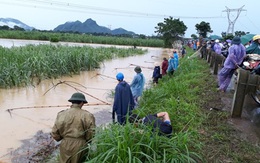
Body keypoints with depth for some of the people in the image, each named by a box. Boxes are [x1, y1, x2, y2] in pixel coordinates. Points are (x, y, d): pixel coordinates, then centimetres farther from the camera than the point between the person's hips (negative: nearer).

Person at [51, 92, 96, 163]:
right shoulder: (87, 116, -11)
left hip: (65, 146, 2)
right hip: (80, 147, -1)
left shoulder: (62, 114, -5)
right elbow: (91, 134, -11)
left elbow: (54, 133, -3)